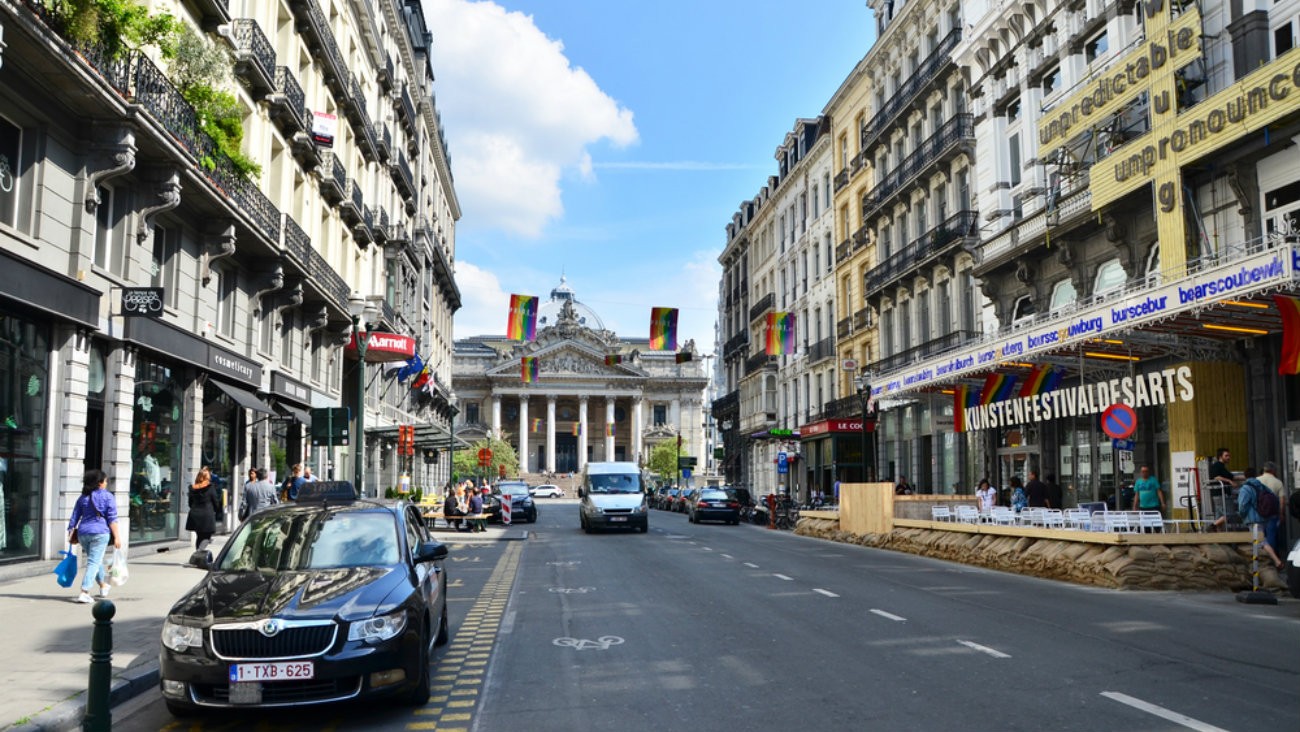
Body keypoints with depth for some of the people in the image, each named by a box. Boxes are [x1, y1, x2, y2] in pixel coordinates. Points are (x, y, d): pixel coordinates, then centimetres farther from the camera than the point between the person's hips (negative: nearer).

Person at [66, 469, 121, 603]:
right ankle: (84, 593, -14)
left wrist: (70, 533, 15)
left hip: (83, 533, 5)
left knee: (96, 560, 22)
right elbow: (112, 519, -7)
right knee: (94, 562, -3)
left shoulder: (83, 498, 11)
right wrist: (116, 537, -7)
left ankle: (103, 586, 39)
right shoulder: (108, 497, -3)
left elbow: (74, 518, 9)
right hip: (100, 532, -5)